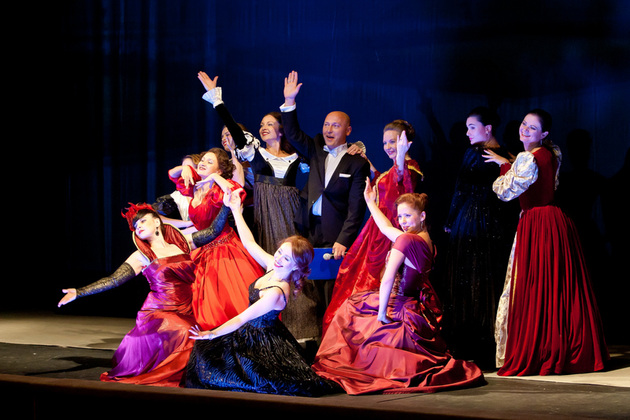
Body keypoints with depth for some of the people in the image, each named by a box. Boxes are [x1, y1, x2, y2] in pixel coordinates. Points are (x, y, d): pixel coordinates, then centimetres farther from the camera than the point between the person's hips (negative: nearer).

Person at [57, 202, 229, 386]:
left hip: (186, 314, 3)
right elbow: (112, 280, 0)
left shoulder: (182, 242, 12)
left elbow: (214, 231, 13)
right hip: (159, 314, -3)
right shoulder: (142, 257, 5)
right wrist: (79, 293, -8)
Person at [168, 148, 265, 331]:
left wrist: (216, 178, -24)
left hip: (224, 251, -7)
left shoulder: (218, 189, -14)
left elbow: (235, 192, -38)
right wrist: (184, 168, 1)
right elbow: (172, 174, 23)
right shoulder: (195, 187, 6)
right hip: (203, 253, 7)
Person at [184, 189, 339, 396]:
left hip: (262, 340, -9)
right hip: (252, 332, 9)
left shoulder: (276, 293, -32)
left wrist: (212, 334, -21)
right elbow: (249, 242, 4)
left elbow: (242, 319, -27)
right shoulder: (273, 267, -8)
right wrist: (235, 210, 5)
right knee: (205, 351, 11)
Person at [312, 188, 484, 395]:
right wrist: (371, 203, 31)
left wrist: (382, 314, -19)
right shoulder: (425, 239, 5)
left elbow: (387, 280, -25)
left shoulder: (406, 240, -22)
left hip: (401, 311, -8)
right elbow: (387, 228, 21)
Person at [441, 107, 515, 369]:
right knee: (491, 285, 7)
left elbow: (461, 191, -8)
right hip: (496, 226, 6)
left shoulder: (474, 154, -9)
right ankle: (489, 351, 8)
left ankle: (467, 351, 0)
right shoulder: (505, 156, 5)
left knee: (465, 285, -1)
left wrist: (449, 223, 1)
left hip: (469, 223, -6)